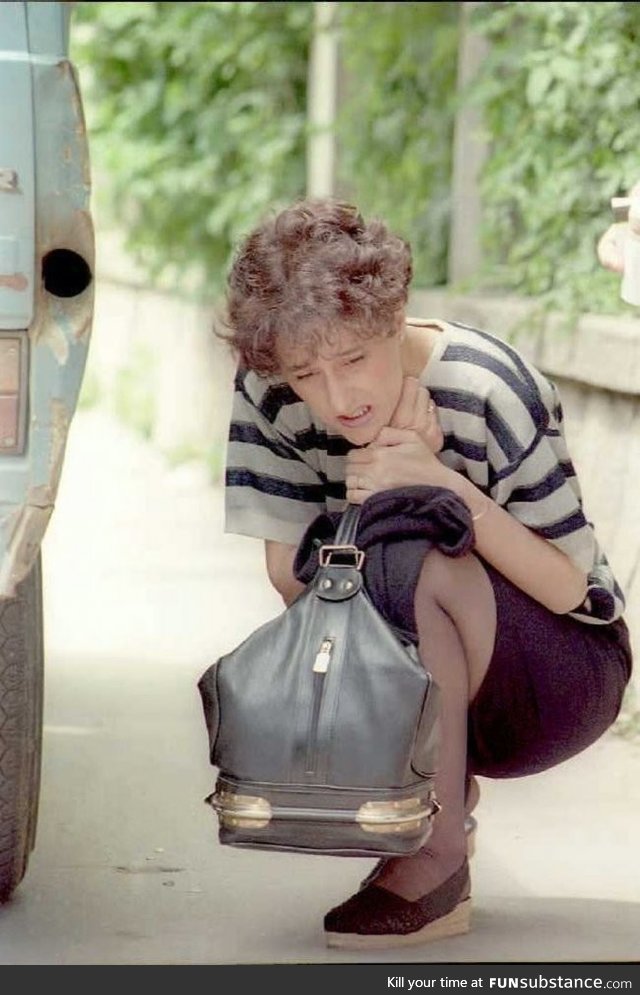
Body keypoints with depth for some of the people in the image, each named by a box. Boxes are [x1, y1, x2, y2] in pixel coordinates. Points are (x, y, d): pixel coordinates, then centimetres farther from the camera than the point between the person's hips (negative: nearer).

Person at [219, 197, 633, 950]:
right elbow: (290, 573, -13)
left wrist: (443, 484, -32)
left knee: (419, 567, -34)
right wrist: (385, 482, -29)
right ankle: (442, 789, 5)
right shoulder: (269, 396, -12)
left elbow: (568, 587, -19)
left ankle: (437, 864, -21)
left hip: (571, 669, -5)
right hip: (424, 688, 5)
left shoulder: (488, 393, -24)